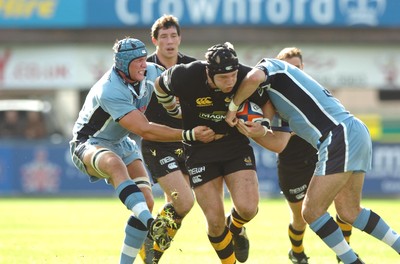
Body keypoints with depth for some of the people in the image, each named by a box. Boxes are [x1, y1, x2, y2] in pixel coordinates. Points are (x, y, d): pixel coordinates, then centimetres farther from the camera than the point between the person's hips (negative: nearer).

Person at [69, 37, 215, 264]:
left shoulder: (152, 73, -10)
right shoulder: (109, 91, -31)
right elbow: (145, 130, -34)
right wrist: (189, 135, -37)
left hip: (121, 144, 8)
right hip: (89, 143, -8)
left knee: (146, 201, -8)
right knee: (116, 164, -41)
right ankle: (151, 224, -62)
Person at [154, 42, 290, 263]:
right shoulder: (185, 77, -23)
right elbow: (160, 86, 1)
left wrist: (271, 131, -4)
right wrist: (176, 112, 14)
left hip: (237, 147, 1)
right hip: (200, 152, -1)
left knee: (248, 208, -17)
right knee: (215, 221, -7)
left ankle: (235, 228, 20)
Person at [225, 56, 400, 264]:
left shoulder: (269, 66, 2)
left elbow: (254, 78, -23)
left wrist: (233, 107, -9)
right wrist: (261, 130, 3)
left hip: (340, 135, -10)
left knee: (312, 211, -6)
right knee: (349, 212, 17)